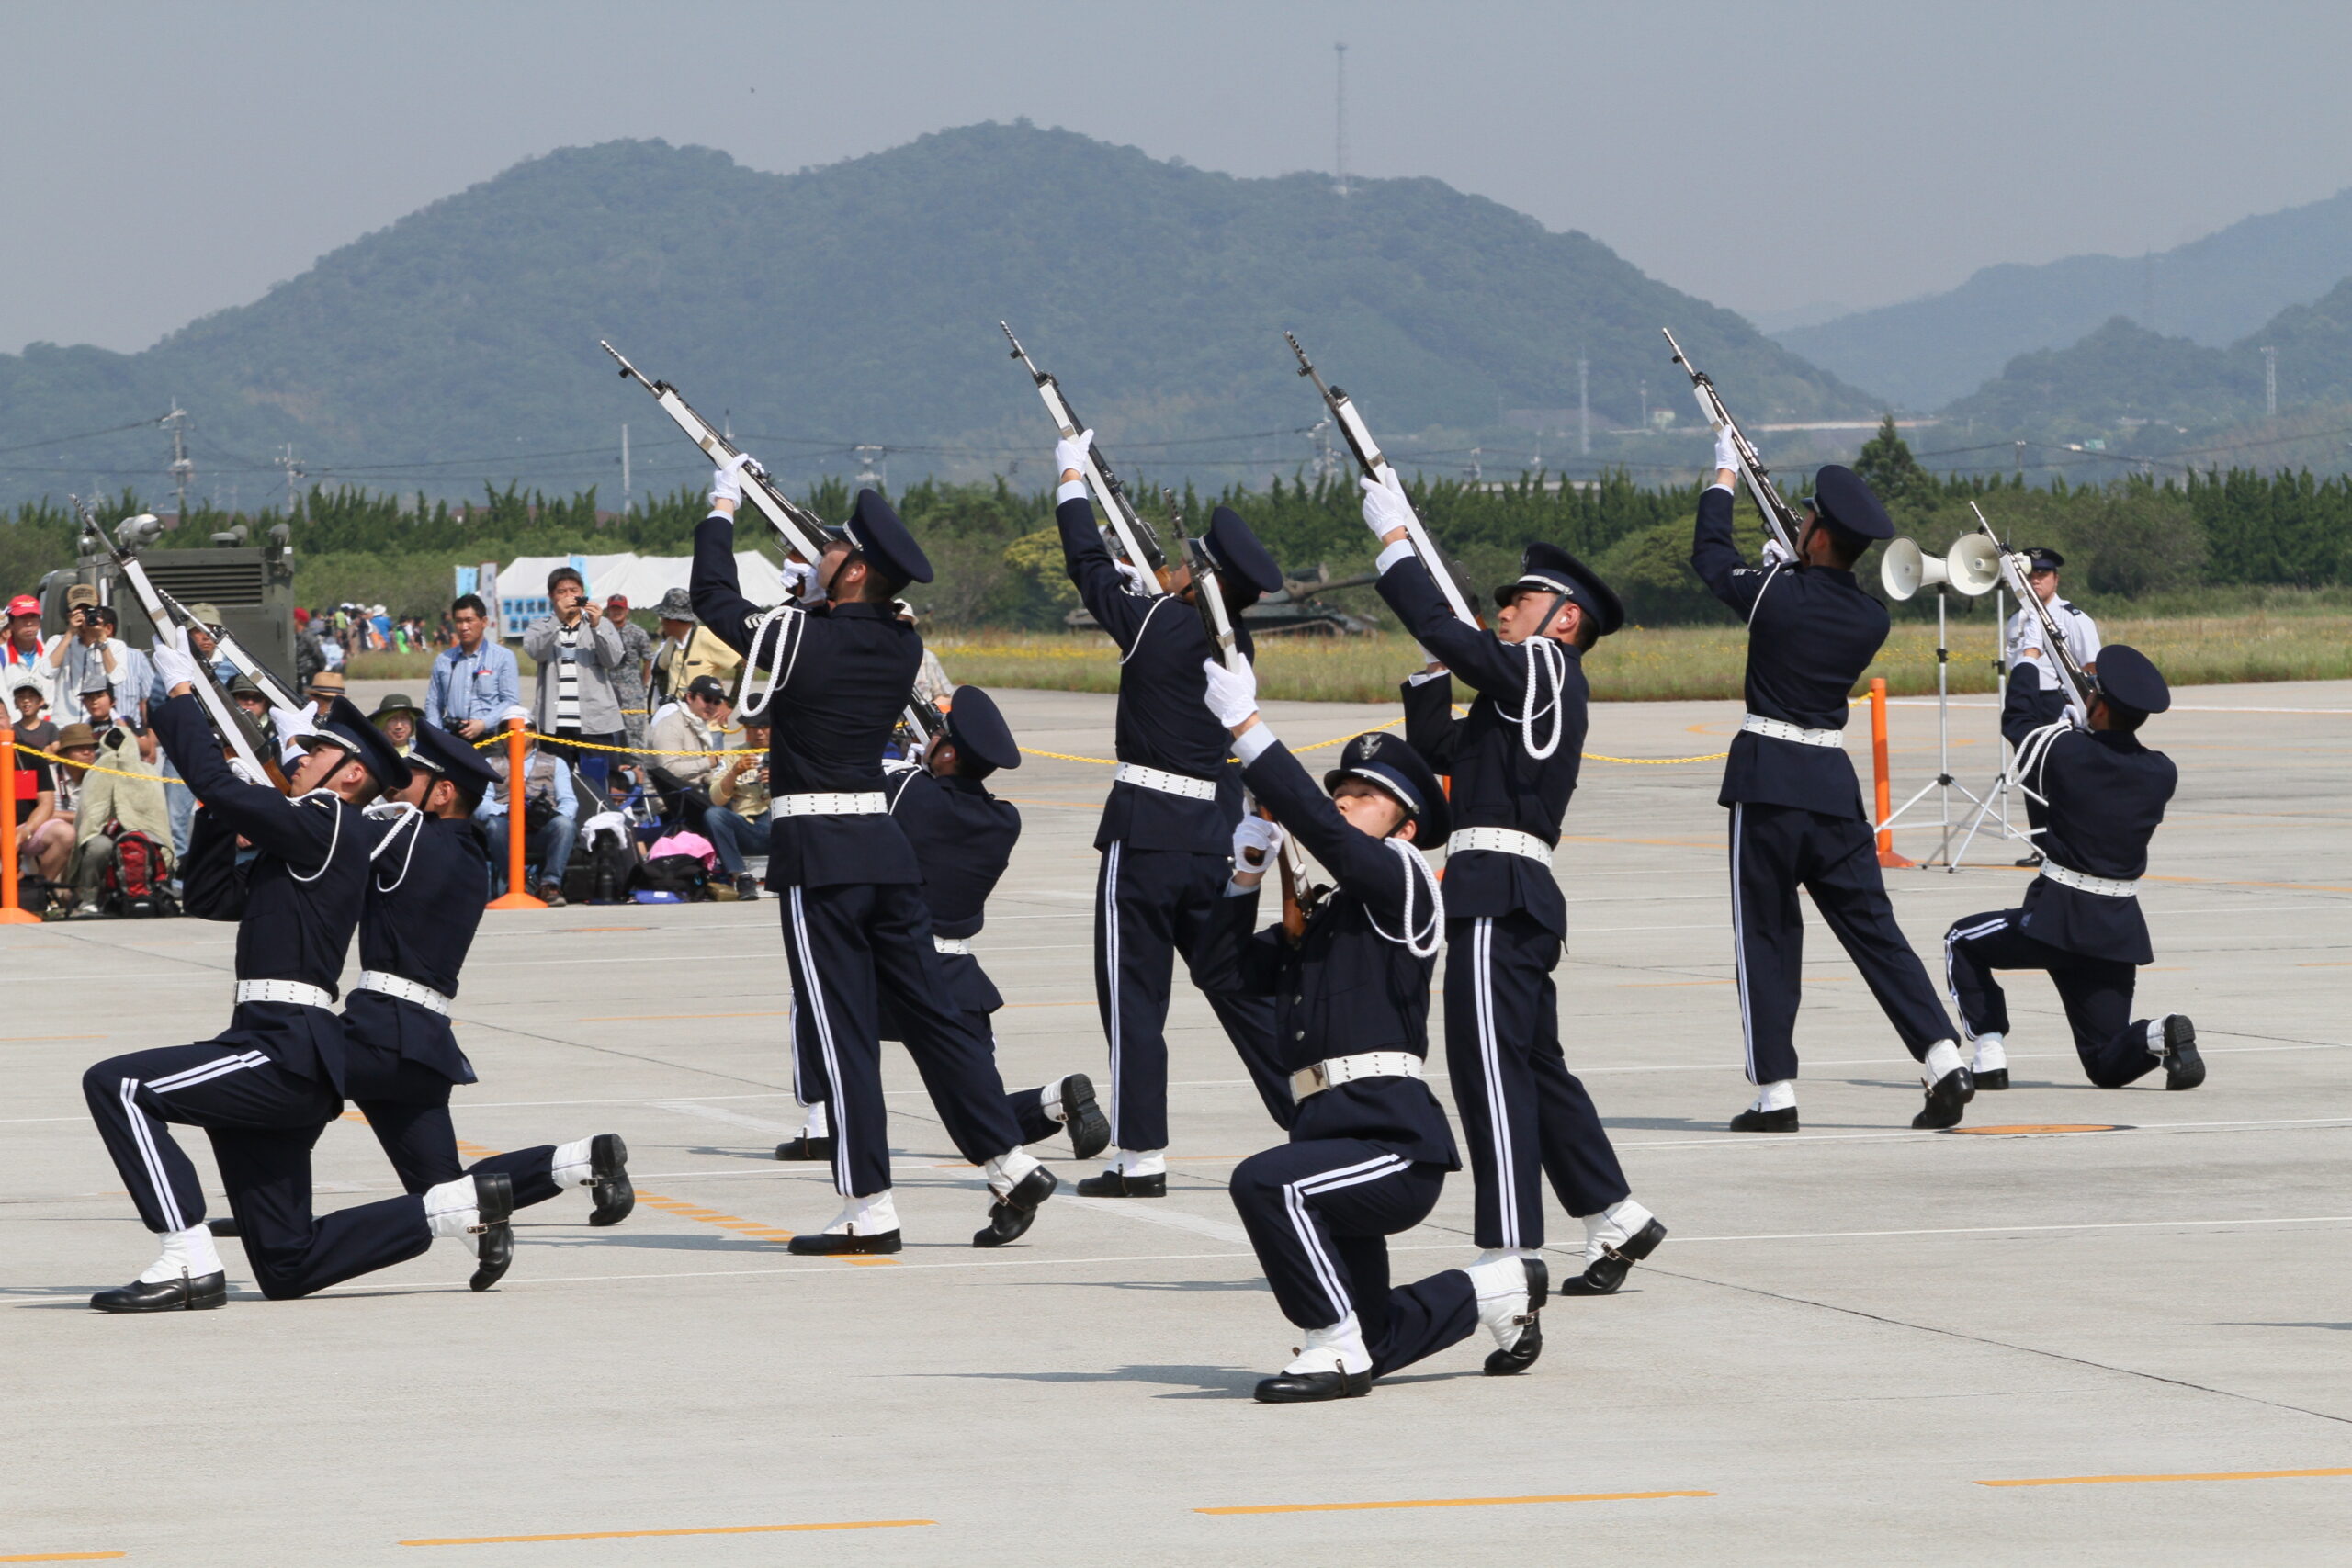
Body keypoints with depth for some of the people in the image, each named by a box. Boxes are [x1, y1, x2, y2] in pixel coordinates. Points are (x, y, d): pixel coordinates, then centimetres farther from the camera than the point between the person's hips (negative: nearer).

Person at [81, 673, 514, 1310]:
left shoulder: (324, 827, -7)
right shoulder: (307, 841, 22)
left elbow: (216, 783, -12)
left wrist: (180, 696, -1)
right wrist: (217, 814, 15)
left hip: (287, 1054, -10)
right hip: (285, 1060, 10)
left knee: (116, 1086, -19)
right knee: (287, 1268, 9)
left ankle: (190, 1263, -21)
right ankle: (466, 1204, 14)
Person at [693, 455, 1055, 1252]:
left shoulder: (801, 638, -13)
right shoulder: (902, 647, 4)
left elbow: (714, 598, 1)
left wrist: (723, 507, 15)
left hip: (818, 855, -6)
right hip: (884, 845, 6)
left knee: (839, 1028, -3)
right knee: (931, 1009, 10)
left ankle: (869, 1208, -3)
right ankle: (1010, 1164, 6)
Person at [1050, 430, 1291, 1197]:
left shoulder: (1158, 623, -12)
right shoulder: (1235, 642, 3)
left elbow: (1091, 568, 2)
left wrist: (1072, 480, 14)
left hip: (1147, 832, -6)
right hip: (1217, 834, 6)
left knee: (1134, 996, 0)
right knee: (1241, 987, 13)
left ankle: (1140, 1157, 0)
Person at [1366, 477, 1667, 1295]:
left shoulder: (1546, 668, -5)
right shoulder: (1521, 695, 22)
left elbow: (1444, 633, -12)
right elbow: (1435, 749, 24)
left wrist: (1394, 536, -4)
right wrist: (1435, 669, 14)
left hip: (1499, 891, -10)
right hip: (1512, 892, 10)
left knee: (1491, 1065, -10)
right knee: (1534, 1066, 15)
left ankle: (1510, 1251, -12)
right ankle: (1617, 1217, 18)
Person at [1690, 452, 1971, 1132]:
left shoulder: (1775, 595, -10)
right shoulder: (1870, 620, 3)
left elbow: (1710, 554, 8)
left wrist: (1726, 474, 21)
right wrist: (1792, 569, 28)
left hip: (1768, 780, -4)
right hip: (1834, 783, 4)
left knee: (1765, 936, 3)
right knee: (1872, 924, 6)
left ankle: (1775, 1093, 2)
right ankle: (1942, 1058, -7)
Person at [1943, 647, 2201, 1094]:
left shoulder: (2063, 751, -10)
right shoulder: (2161, 773, 0)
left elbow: (2017, 721, 12)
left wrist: (2025, 667, 30)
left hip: (2057, 920, -4)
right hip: (2120, 930, 4)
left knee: (1963, 944, 23)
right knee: (2107, 1066, 14)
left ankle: (1990, 1058, 9)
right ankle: (2158, 1037, -19)